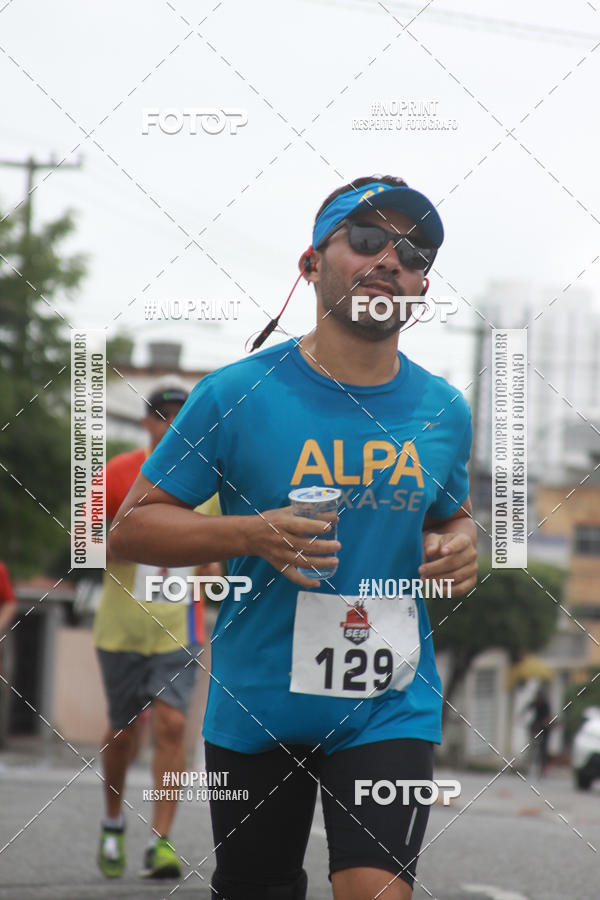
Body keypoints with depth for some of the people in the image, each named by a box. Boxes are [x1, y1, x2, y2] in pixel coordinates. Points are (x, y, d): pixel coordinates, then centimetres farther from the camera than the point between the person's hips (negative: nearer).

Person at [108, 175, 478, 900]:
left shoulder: (444, 410, 4)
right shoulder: (236, 394, -7)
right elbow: (129, 528, -5)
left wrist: (456, 545, -1)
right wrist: (252, 535, -20)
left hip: (390, 710, 1)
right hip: (255, 708, -1)